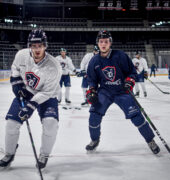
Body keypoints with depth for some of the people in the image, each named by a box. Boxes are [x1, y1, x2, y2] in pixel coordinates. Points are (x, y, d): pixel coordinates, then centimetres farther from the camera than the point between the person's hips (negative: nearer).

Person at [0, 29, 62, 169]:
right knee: (12, 122, -3)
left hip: (46, 96, -3)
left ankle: (44, 155, 1)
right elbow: (15, 69, 5)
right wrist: (17, 85, -5)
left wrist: (31, 106, -30)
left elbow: (47, 92, -25)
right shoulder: (22, 55, -19)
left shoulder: (54, 67, -30)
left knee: (50, 123, -22)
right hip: (25, 93, 3)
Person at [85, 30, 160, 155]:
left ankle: (150, 140, 10)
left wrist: (129, 80, -20)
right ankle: (95, 140, 10)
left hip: (122, 91, -2)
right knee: (95, 113, -15)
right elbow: (92, 79, 8)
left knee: (136, 115, -10)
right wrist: (91, 92, -6)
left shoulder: (120, 56, -12)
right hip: (104, 92, 2)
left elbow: (132, 71, -3)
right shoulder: (94, 61, -2)